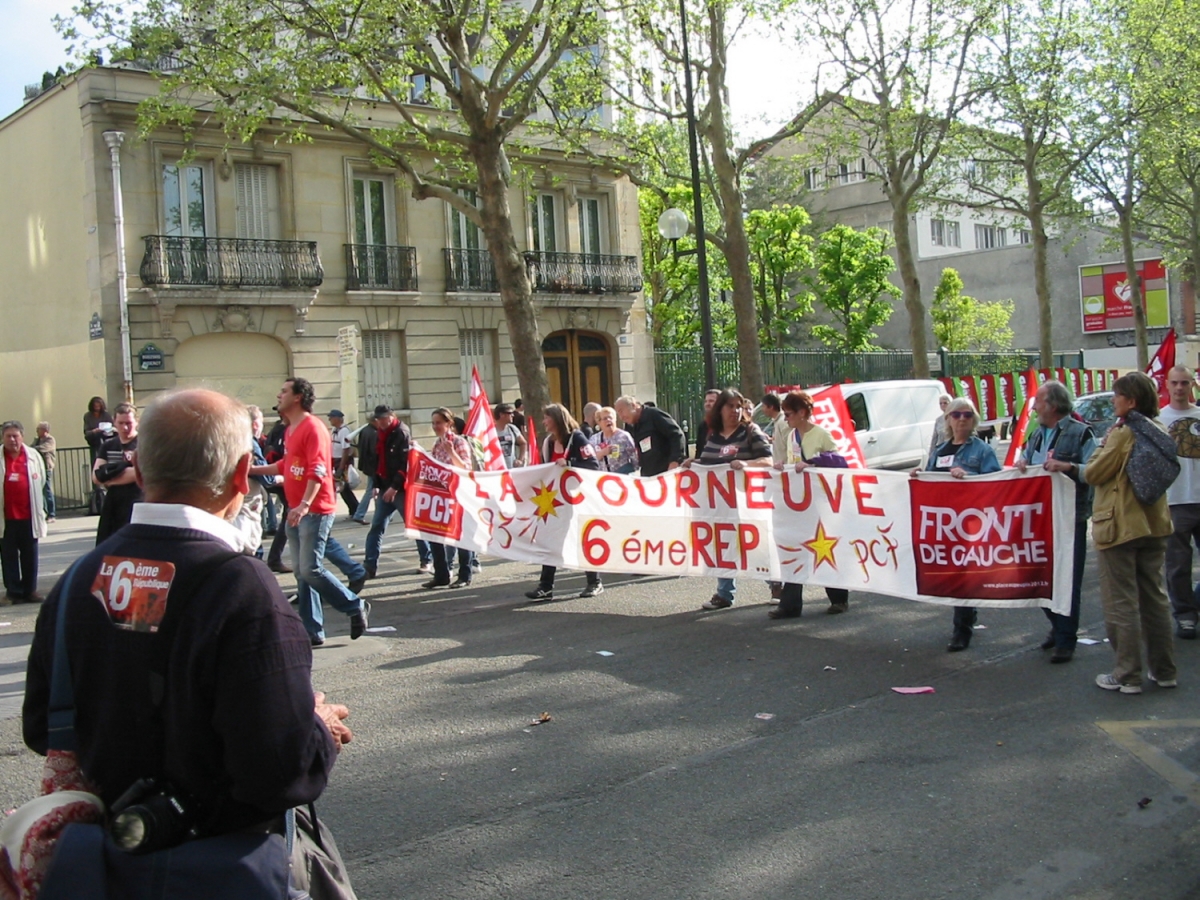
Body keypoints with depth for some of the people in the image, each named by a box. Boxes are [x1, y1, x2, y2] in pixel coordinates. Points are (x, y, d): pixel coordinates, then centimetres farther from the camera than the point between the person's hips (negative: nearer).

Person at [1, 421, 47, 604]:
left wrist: (40, 509, 7)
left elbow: (41, 481, 8)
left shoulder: (34, 456, 2)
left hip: (29, 515, 1)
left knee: (30, 555, 8)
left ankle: (30, 590, 17)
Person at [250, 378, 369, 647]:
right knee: (301, 572, 8)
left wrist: (305, 504, -30)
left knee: (311, 569, -12)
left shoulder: (312, 428, -13)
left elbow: (318, 470, -22)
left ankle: (356, 607, 5)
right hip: (296, 511, 10)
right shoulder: (291, 430, 16)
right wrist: (253, 469, 26)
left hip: (315, 511, -10)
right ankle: (312, 632, 13)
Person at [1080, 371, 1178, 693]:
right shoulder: (1160, 431, 6)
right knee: (1155, 597, 15)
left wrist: (1106, 443, -1)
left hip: (1120, 526, -8)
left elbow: (1092, 474, -14)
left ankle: (1128, 676, 3)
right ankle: (1164, 670, 21)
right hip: (1155, 523, 8)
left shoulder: (1124, 434, -18)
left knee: (1122, 603, -1)